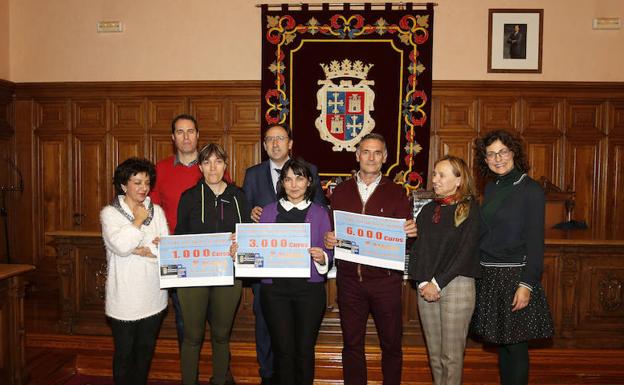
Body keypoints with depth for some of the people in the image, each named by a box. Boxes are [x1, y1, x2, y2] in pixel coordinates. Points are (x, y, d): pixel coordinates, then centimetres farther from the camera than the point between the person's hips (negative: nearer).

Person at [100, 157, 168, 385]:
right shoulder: (109, 213, -5)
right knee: (124, 352, 11)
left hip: (153, 296, 3)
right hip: (124, 299, -3)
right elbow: (120, 246, -22)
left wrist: (141, 251, -15)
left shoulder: (157, 211, 4)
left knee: (146, 350, 18)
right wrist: (138, 221, -12)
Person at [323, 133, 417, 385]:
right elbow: (331, 231, 8)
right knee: (352, 344, 13)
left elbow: (405, 236, 0)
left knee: (391, 343, 12)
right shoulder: (341, 191, 7)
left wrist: (411, 233, -22)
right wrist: (328, 240, -14)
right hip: (349, 278, 1)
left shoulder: (396, 192, 3)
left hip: (385, 279, -1)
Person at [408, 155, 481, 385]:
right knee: (434, 353, 11)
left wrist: (438, 283, -12)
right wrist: (423, 282, -5)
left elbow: (465, 252, -9)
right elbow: (416, 248, 8)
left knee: (451, 355, -1)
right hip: (426, 287, 5)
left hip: (457, 285, -5)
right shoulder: (429, 210, 13)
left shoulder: (469, 209, -1)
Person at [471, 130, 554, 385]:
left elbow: (536, 242, -12)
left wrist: (526, 284, -17)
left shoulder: (530, 189, -8)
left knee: (515, 344, 2)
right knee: (501, 341, 15)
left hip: (514, 275, -6)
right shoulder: (491, 187, 10)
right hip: (488, 275, 6)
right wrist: (478, 270, 9)